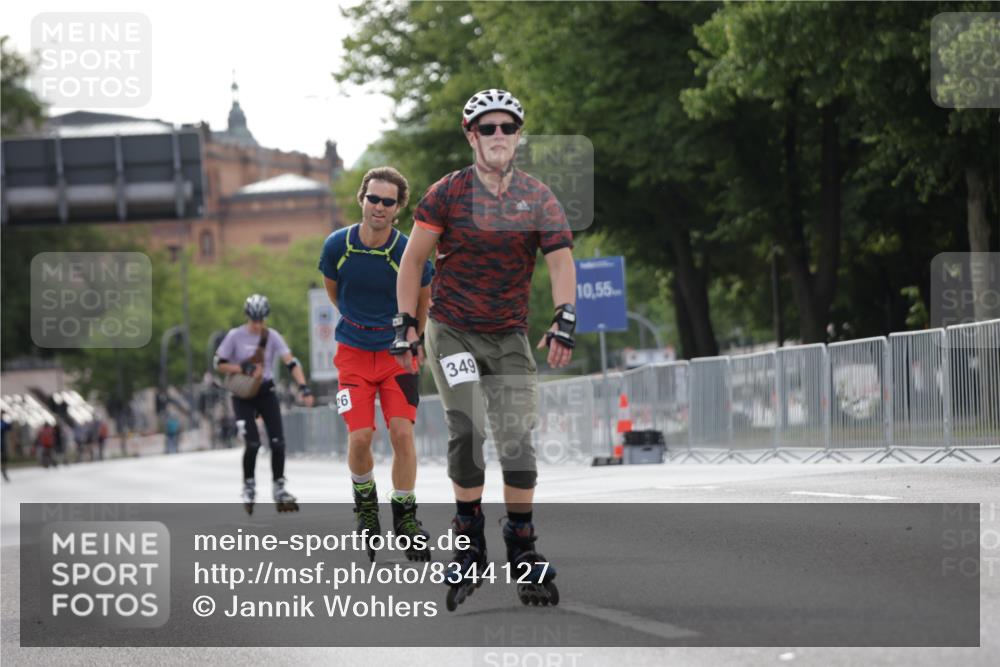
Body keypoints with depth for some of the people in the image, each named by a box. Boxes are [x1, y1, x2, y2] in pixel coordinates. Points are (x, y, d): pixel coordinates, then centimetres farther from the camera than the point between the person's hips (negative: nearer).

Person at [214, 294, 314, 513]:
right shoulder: (235, 336, -10)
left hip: (266, 392, 2)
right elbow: (219, 364, -5)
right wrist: (243, 369, -21)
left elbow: (291, 362, -14)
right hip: (242, 395, -2)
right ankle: (249, 487, 8)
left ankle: (279, 488, 10)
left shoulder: (272, 336, -6)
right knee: (253, 442, -13)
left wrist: (303, 387, -27)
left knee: (278, 441, -6)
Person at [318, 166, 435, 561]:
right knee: (360, 436, -12)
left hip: (397, 353, 0)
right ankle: (365, 503, 17)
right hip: (353, 351, 0)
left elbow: (423, 300, 6)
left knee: (402, 432, -12)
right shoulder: (337, 246, -10)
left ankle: (404, 515, 5)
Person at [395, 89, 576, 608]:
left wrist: (564, 320, -23)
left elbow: (561, 260, -7)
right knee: (467, 429, -17)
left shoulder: (538, 198, 1)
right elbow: (412, 258, 2)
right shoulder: (448, 192, -4)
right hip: (452, 331, -2)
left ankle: (522, 549, 5)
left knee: (517, 437, -6)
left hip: (509, 336, 2)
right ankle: (468, 542, -3)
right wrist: (405, 324, -3)